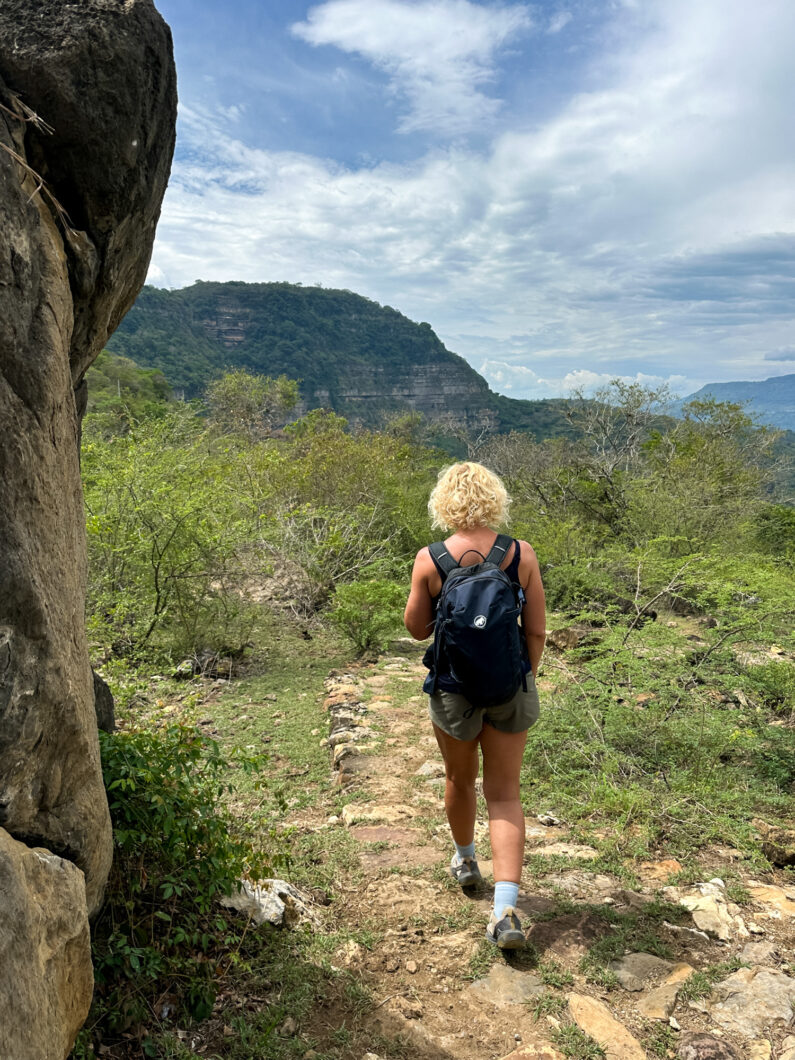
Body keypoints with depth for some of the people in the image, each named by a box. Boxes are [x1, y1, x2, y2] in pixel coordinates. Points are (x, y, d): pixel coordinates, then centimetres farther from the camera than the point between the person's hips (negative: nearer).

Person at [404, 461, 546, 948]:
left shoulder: (429, 560, -13)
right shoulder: (522, 555, -10)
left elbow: (417, 629, -2)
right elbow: (537, 630, -3)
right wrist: (528, 678, 12)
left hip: (453, 686, 0)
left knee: (459, 779, 23)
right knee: (505, 794, 10)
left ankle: (466, 860, 48)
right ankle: (506, 911, 2)